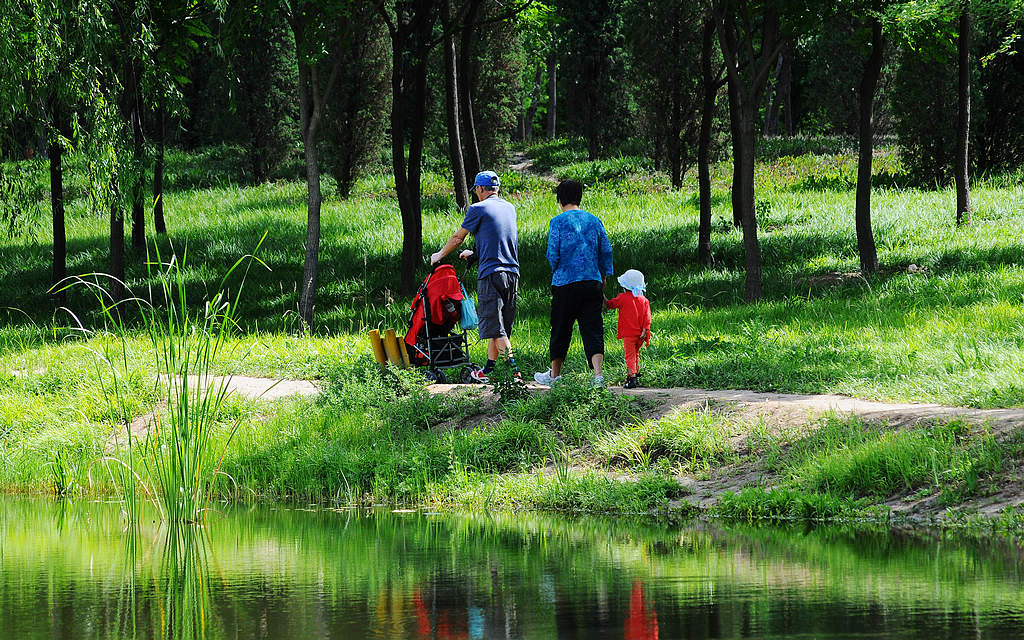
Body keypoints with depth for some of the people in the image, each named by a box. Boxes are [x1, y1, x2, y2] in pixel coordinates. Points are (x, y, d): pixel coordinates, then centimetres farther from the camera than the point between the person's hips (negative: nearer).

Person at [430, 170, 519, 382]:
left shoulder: (478, 209, -4)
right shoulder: (509, 208, 16)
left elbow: (458, 238, 5)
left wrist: (439, 255, 22)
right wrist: (474, 254, 41)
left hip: (491, 273, -7)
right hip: (512, 273, 7)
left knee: (495, 327, -9)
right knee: (499, 326, 12)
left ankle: (513, 371, -20)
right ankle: (488, 370, 18)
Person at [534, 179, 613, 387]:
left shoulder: (558, 222, -5)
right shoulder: (594, 220, 8)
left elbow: (552, 254, -8)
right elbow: (606, 252, 9)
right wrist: (603, 282, 18)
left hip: (566, 284, -3)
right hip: (593, 282, 3)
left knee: (561, 331, 10)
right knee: (593, 330, -1)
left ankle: (555, 375, 24)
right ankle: (598, 374, -17)